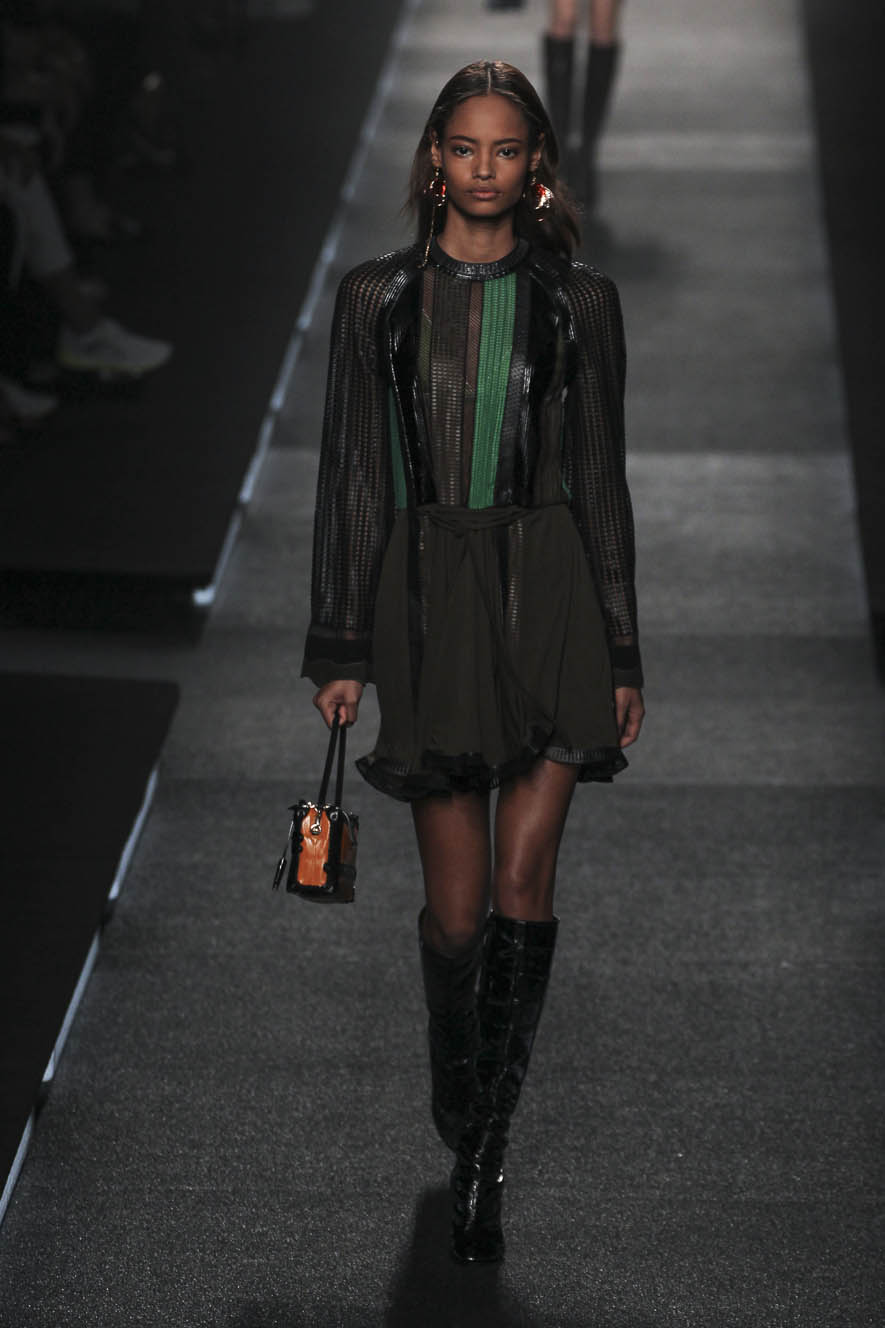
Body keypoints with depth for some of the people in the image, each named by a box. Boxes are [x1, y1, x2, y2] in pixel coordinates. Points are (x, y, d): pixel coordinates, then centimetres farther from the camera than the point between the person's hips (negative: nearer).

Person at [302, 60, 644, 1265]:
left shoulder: (578, 303, 4)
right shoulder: (377, 300, 3)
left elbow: (601, 478, 7)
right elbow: (351, 477, 5)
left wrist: (622, 655, 5)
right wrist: (341, 648, 2)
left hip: (550, 592, 0)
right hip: (428, 598, 0)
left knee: (522, 883, -7)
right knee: (457, 900, 4)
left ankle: (483, 1154, 2)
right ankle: (464, 1128, 26)